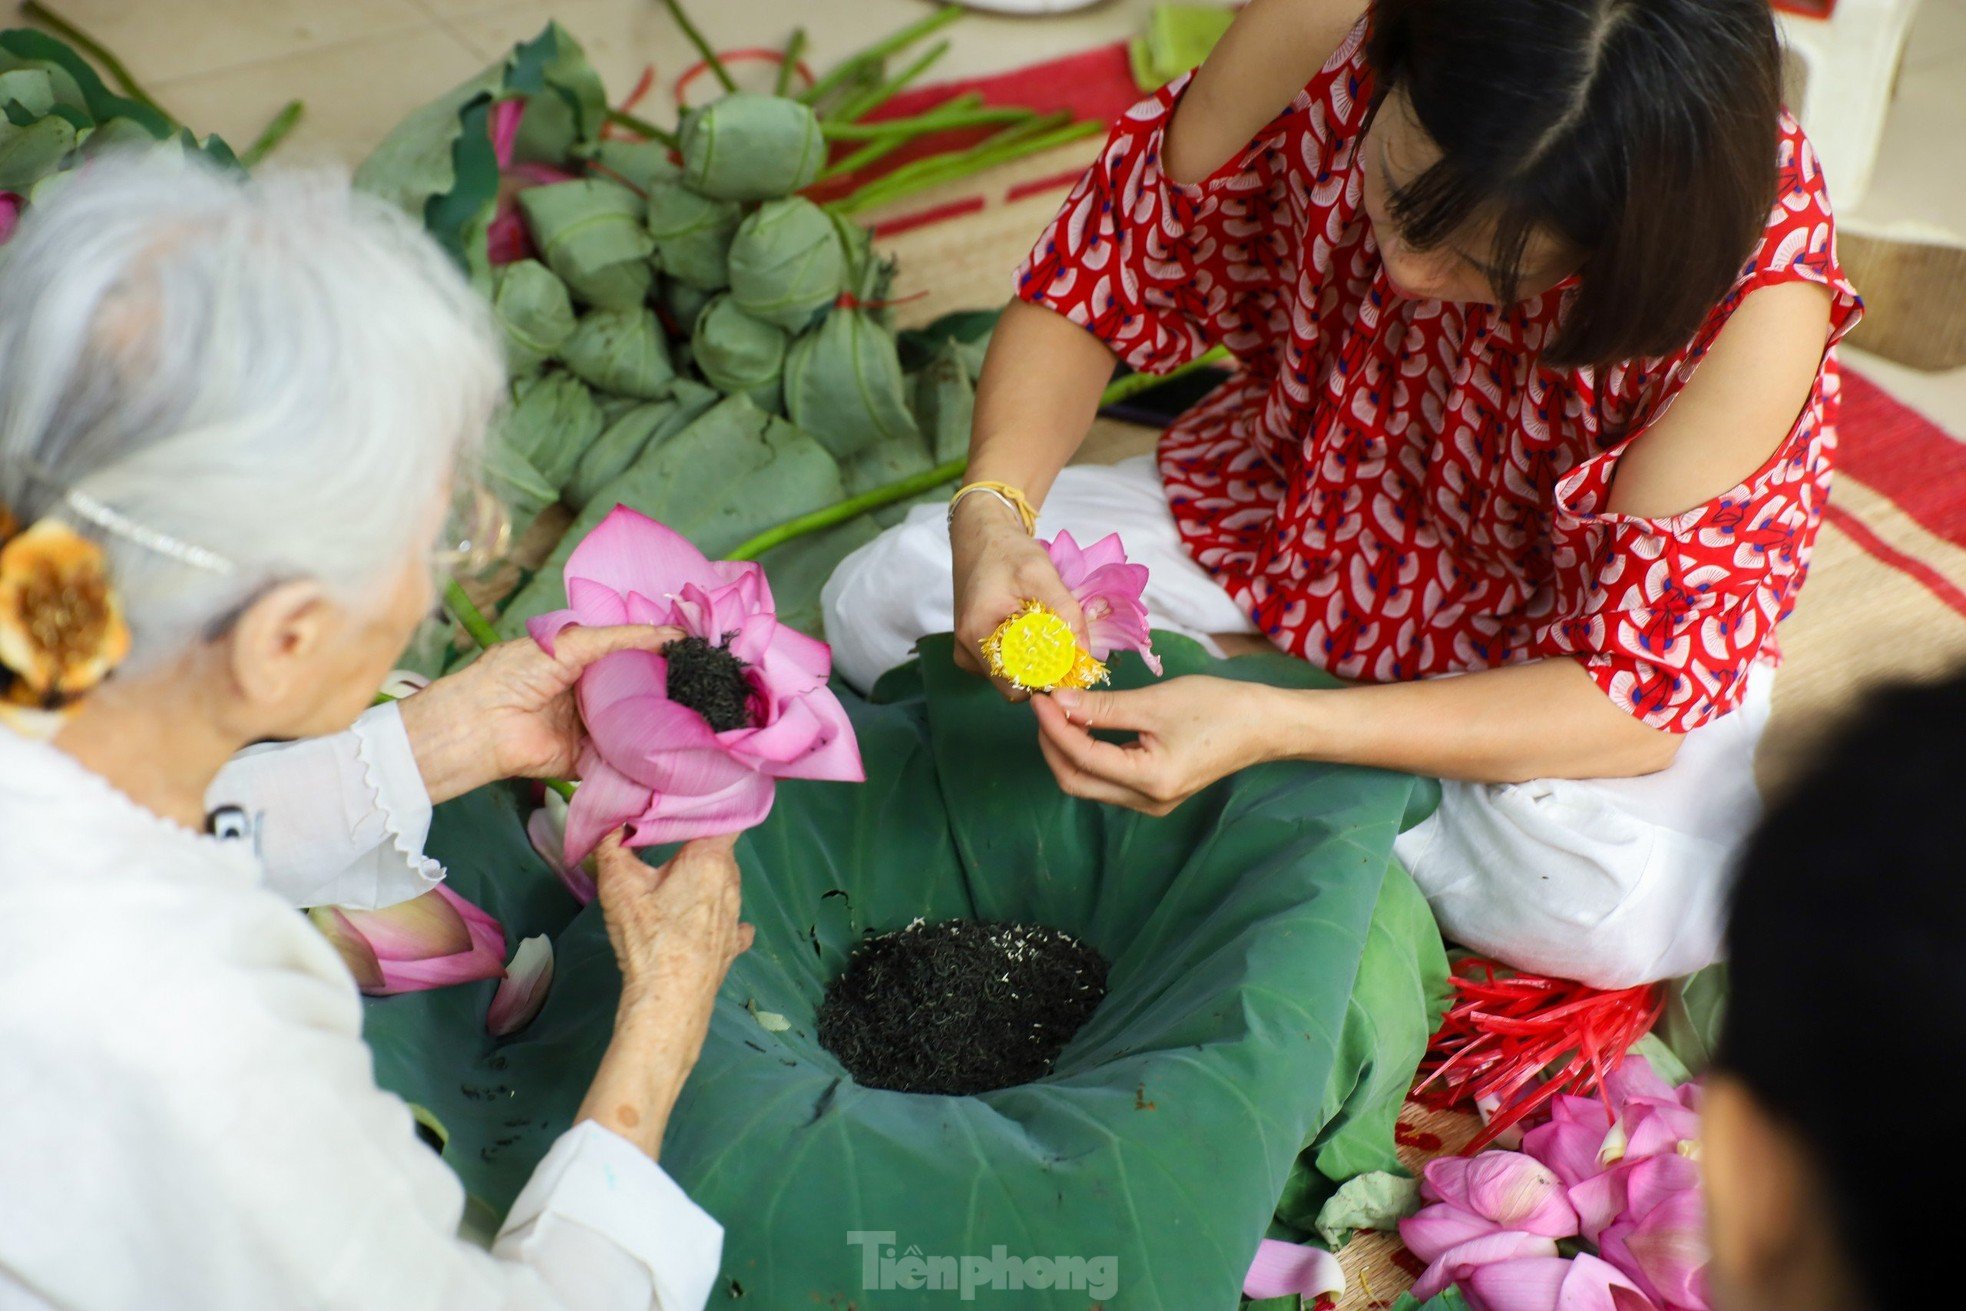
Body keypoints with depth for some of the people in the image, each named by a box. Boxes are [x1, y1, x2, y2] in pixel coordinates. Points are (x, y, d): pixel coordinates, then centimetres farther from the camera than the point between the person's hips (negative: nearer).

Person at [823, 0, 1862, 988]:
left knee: (1618, 898, -36)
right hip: (1284, 512, 3)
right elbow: (1099, 281, -13)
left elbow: (1639, 700, -31)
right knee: (882, 601, -12)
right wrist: (992, 505, -33)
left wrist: (1269, 725, -43)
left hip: (1539, 645, -2)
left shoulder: (1763, 295, -34)